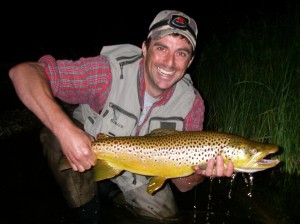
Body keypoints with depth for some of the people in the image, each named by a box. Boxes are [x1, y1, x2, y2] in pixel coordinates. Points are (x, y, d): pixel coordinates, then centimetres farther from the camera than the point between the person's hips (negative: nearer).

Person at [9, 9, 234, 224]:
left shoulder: (192, 102, -21)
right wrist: (65, 130, -52)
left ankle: (112, 190, 24)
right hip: (87, 154, -3)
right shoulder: (110, 72, -34)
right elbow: (23, 71, -40)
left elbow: (182, 185, -15)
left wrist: (201, 173, -40)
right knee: (55, 135, -32)